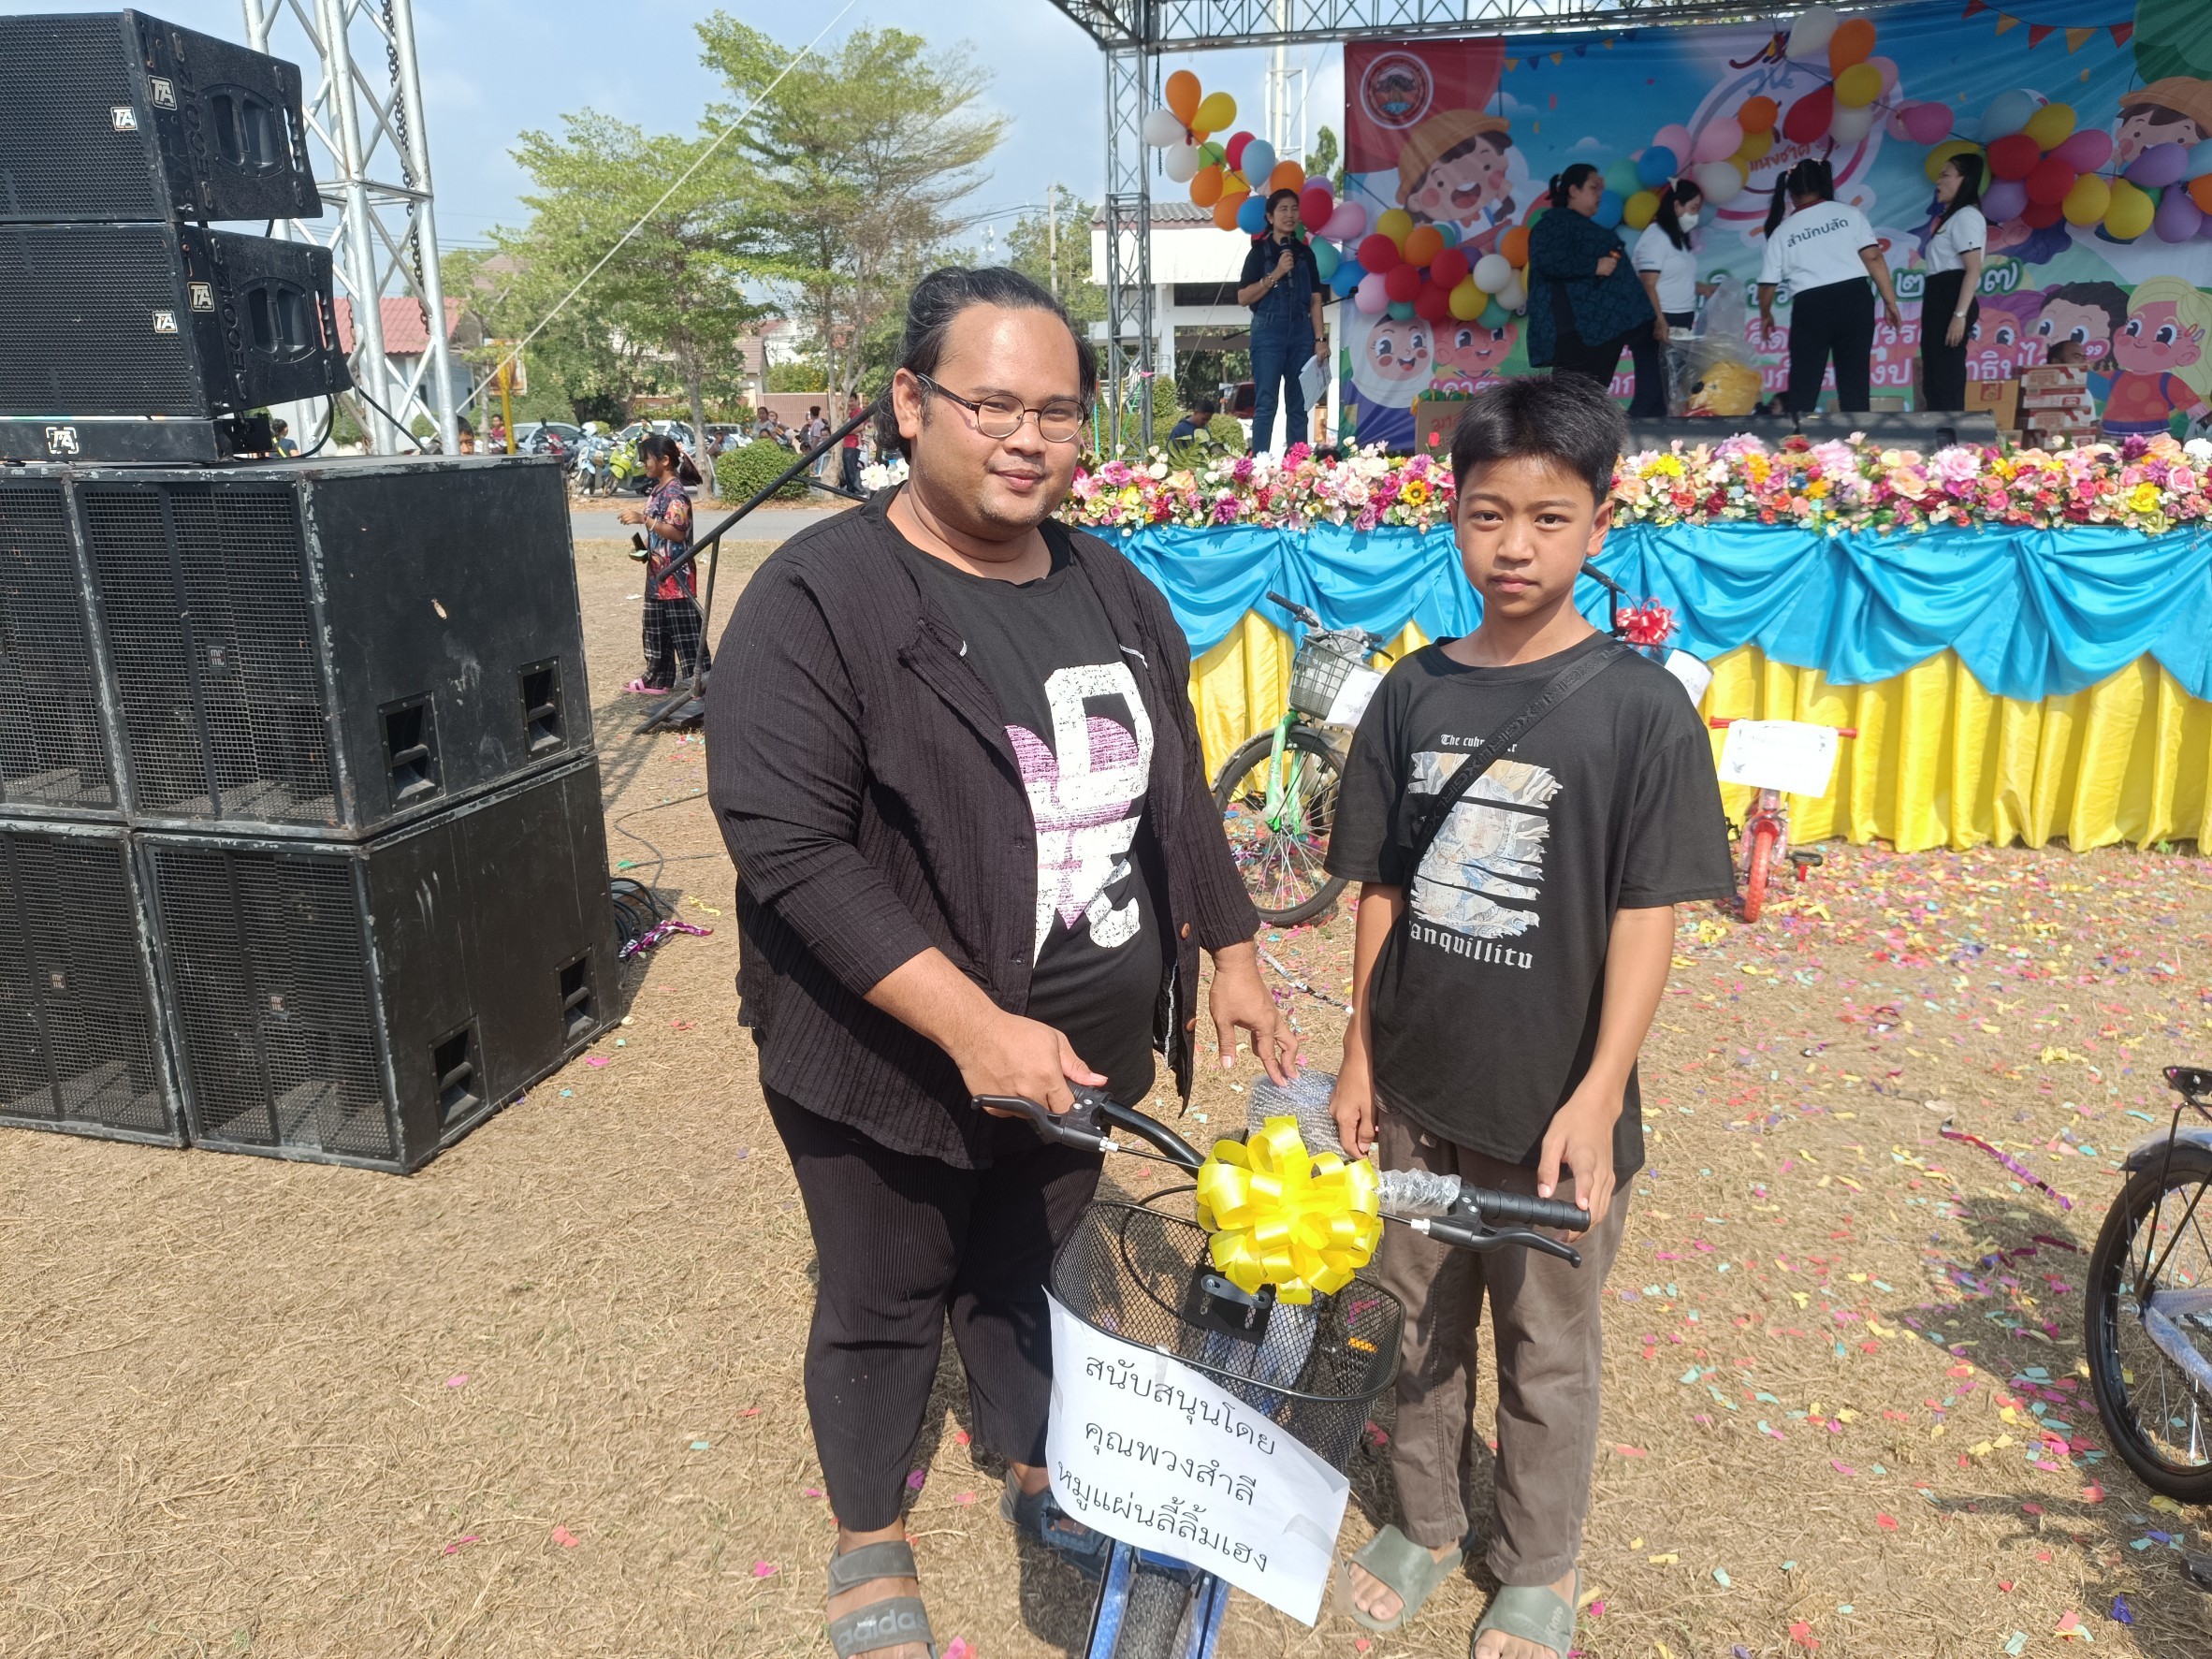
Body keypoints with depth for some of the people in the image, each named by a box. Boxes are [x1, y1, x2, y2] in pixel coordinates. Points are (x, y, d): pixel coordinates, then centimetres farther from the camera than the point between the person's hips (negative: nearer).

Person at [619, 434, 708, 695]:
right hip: (658, 574, 10)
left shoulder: (675, 493, -16)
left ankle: (700, 681, -2)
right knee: (657, 630, 16)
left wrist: (643, 519, -29)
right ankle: (658, 680, 26)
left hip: (676, 575, -10)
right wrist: (645, 545, 9)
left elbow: (677, 533, -26)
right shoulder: (656, 489, 11)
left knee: (685, 630, -6)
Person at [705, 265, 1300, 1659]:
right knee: (886, 1307, 15)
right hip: (892, 1066, -5)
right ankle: (871, 1543, 42)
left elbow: (1179, 799, 13)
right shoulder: (820, 598, -18)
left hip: (1081, 1049, 5)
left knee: (1027, 1274, 25)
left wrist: (1232, 953, 13)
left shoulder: (1115, 592, 4)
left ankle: (1041, 1477, 50)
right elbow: (792, 852, -24)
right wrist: (974, 1028, -28)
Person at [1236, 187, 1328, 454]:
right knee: (1266, 404, -7)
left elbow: (1315, 300, 10)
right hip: (1268, 333, -4)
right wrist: (1275, 275, -13)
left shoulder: (1305, 253, 12)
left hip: (1301, 334, 4)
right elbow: (1243, 297, -6)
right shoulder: (1260, 251, 1)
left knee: (1298, 405, 4)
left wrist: (1320, 339, 1)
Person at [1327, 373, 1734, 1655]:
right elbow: (1381, 888, 4)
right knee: (1425, 1321, 20)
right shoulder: (1415, 692, -1)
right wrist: (1359, 1054, 5)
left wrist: (1598, 1094, -17)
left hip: (1553, 1104, -3)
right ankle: (1427, 1524, 43)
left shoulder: (1639, 703, -12)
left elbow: (1649, 915, -12)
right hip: (1419, 1088, 3)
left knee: (1548, 1350, 16)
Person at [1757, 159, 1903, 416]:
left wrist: (1766, 316, 30)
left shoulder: (1782, 232, 9)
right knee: (1855, 379, 7)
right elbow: (1873, 258, -2)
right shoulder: (1848, 213, 7)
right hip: (1854, 299, 1)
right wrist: (1890, 301, 2)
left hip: (1810, 308, -1)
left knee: (1803, 384, 6)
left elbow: (1767, 285, 11)